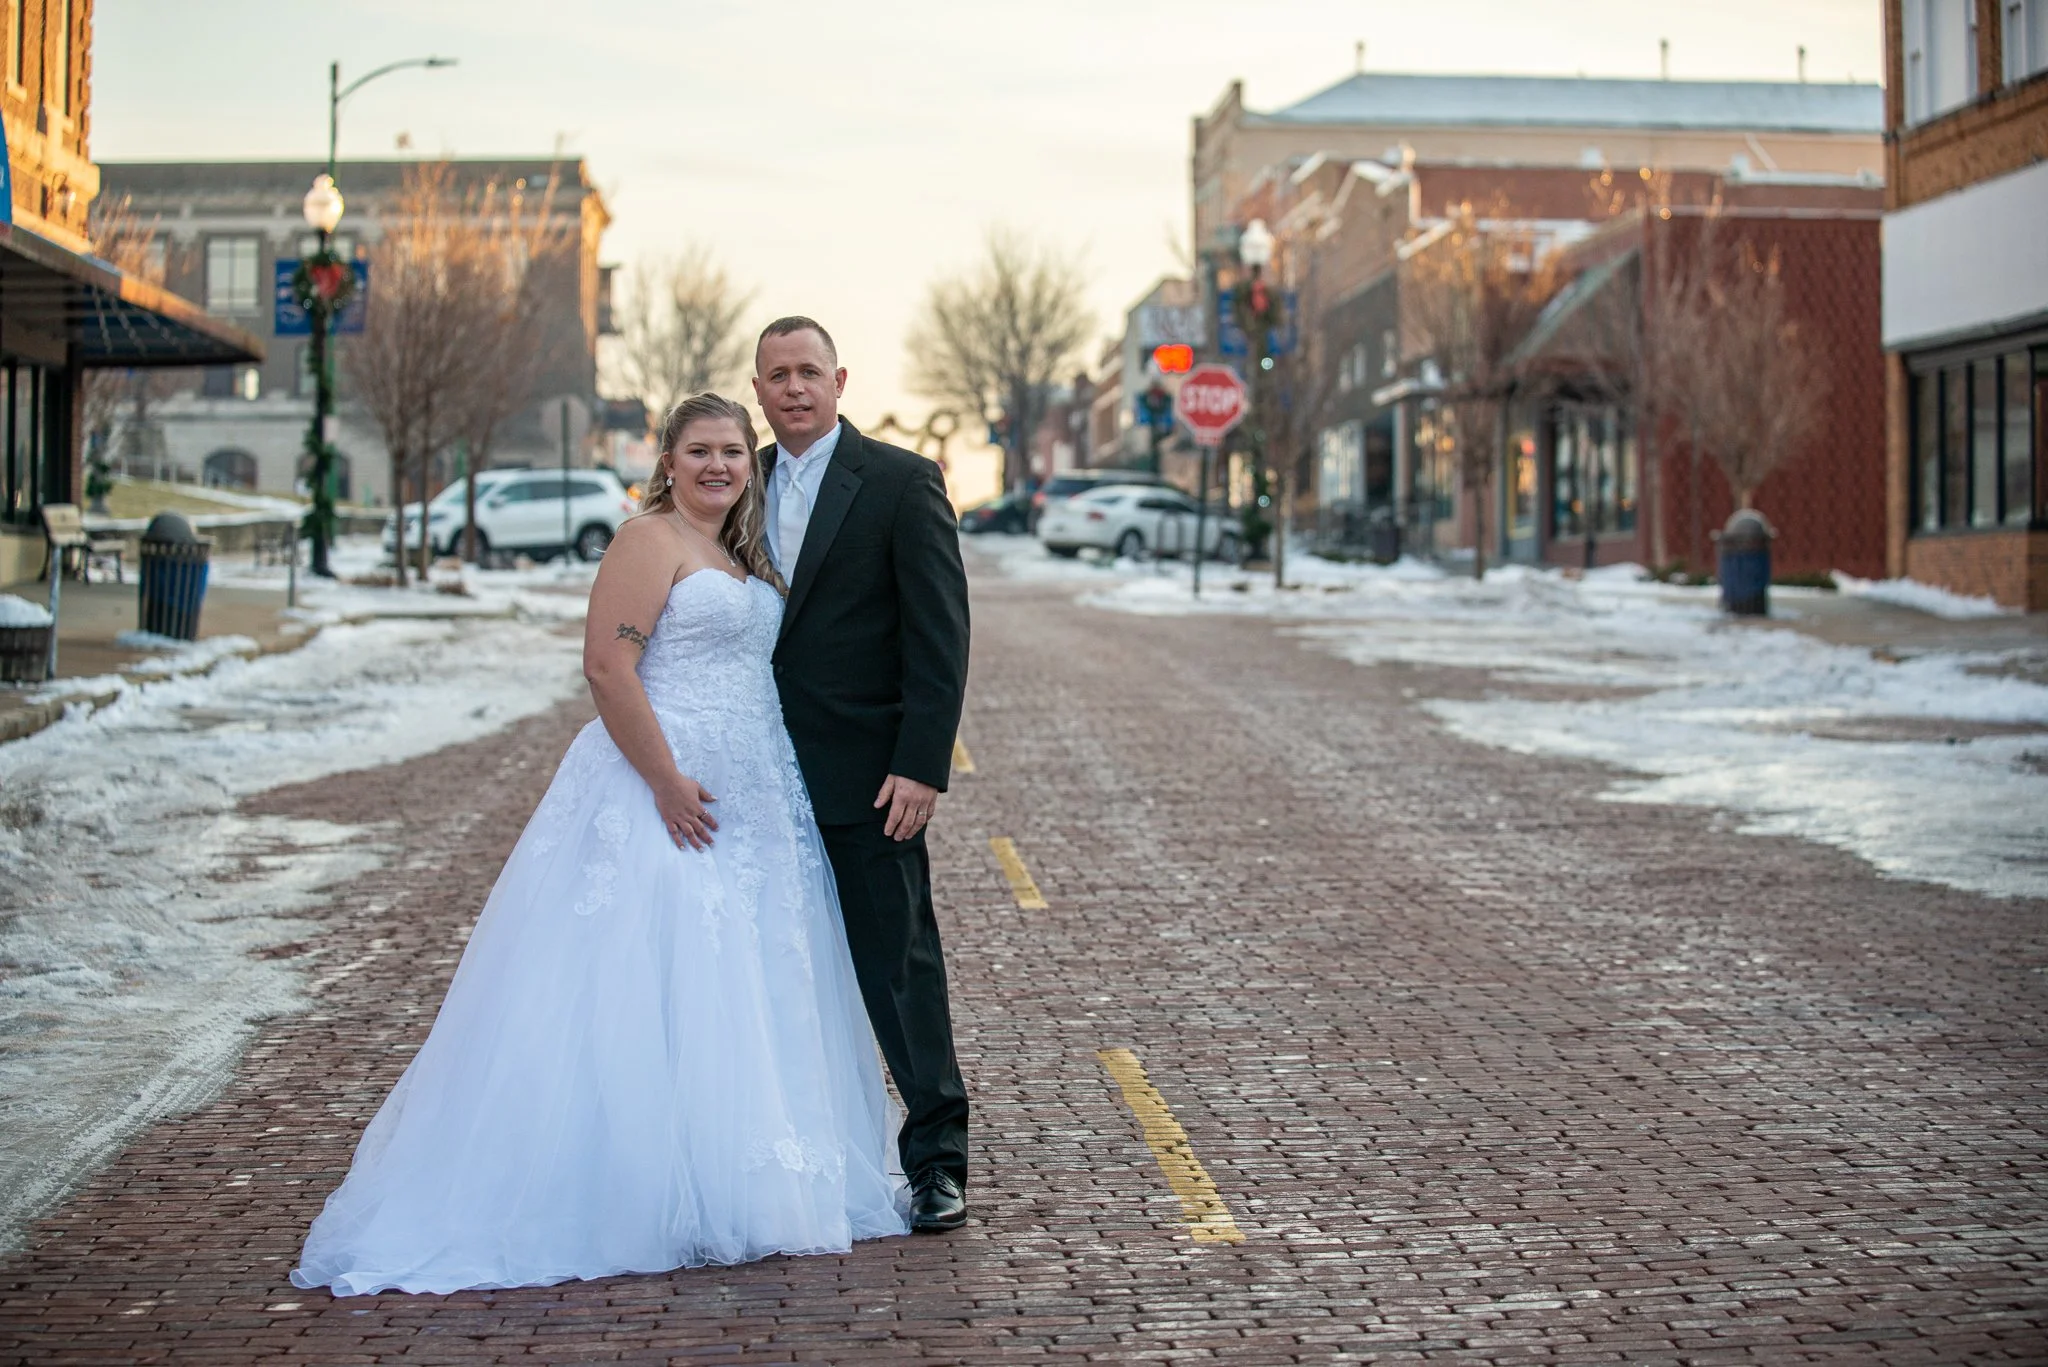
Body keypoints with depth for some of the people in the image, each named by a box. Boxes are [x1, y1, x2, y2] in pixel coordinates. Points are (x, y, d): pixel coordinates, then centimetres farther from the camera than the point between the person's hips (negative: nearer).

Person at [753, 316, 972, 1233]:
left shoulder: (901, 482, -5)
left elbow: (941, 634, -9)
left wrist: (921, 766, -16)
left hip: (866, 777, -5)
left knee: (898, 964, -2)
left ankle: (935, 1160, 5)